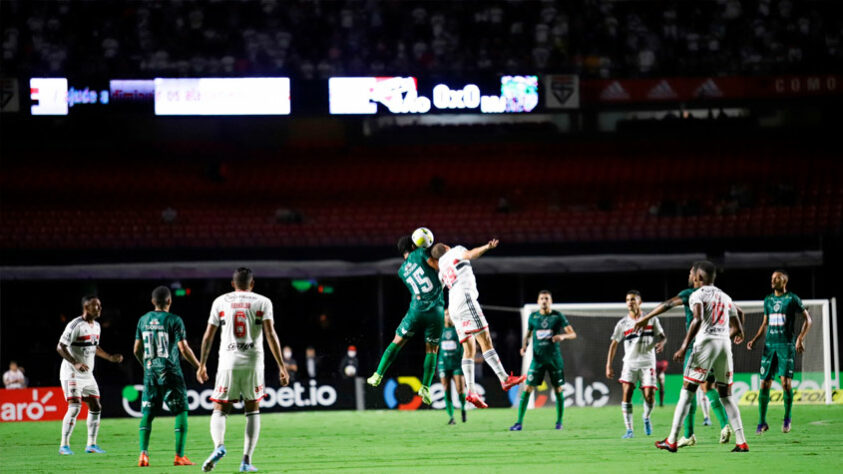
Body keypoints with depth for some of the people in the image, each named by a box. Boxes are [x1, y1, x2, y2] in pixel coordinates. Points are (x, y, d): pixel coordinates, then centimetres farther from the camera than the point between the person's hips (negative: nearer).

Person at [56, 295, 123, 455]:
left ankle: (91, 444, 16)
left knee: (95, 408, 7)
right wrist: (75, 363, -29)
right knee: (74, 407, -16)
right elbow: (60, 347, -19)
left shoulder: (96, 326, 11)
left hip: (87, 375, 9)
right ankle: (64, 445, -10)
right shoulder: (75, 325, -16)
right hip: (72, 374, -9)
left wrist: (110, 357, 16)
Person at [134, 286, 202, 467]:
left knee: (147, 413, 8)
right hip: (170, 373, -4)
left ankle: (143, 454, -6)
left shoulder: (143, 320, 7)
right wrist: (199, 367, 1)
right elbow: (184, 349, -12)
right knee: (181, 412, 3)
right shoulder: (174, 321, -8)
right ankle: (179, 456, -2)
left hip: (150, 372, 4)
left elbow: (137, 350, 12)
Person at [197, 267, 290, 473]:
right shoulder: (262, 302, 4)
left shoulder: (220, 302, 8)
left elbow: (208, 336, 8)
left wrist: (202, 365, 18)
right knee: (252, 411, 13)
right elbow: (270, 335, -5)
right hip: (253, 362, 0)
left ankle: (219, 446, -23)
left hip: (228, 363, 0)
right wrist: (282, 366, -3)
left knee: (219, 411, 6)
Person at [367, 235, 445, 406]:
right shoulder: (420, 254, 2)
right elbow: (438, 267, -5)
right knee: (432, 350, 9)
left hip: (417, 310, 2)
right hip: (436, 310, -2)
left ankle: (378, 375, 13)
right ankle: (426, 387, -1)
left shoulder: (402, 271, 14)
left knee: (397, 342, 16)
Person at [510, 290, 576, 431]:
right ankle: (519, 422, -6)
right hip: (538, 359, 1)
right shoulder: (533, 317, 5)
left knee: (558, 390, 4)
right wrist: (524, 346, -2)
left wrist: (563, 336, -25)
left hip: (554, 358, -1)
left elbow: (573, 334, -4)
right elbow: (528, 335, 18)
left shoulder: (558, 316, -1)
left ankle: (559, 422, 18)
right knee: (527, 389, -8)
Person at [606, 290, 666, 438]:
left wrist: (661, 342, -13)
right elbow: (614, 344, 7)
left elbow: (662, 336, 12)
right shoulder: (623, 323, 4)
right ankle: (629, 430, -11)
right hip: (630, 363, 0)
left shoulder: (651, 319, 4)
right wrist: (608, 366, 2)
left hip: (647, 363, 0)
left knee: (649, 396, -9)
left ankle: (646, 418, 25)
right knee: (627, 393, -15)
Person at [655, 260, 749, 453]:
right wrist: (738, 333, 46)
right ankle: (741, 442, 2)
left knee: (687, 392, -2)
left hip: (706, 343, -5)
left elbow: (698, 320, -18)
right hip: (724, 343, 5)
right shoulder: (725, 297, 19)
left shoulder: (697, 295, 0)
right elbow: (739, 328, 23)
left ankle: (672, 440, -5)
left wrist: (684, 347, -20)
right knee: (726, 395, 11)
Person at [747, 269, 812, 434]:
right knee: (765, 383, 0)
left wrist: (800, 339, -11)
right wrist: (754, 340, 10)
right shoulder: (768, 300, 14)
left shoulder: (792, 299, -1)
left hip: (787, 345, -5)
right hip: (769, 345, 5)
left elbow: (808, 319, 1)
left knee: (785, 381, -15)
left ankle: (787, 419, 2)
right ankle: (762, 422, 7)